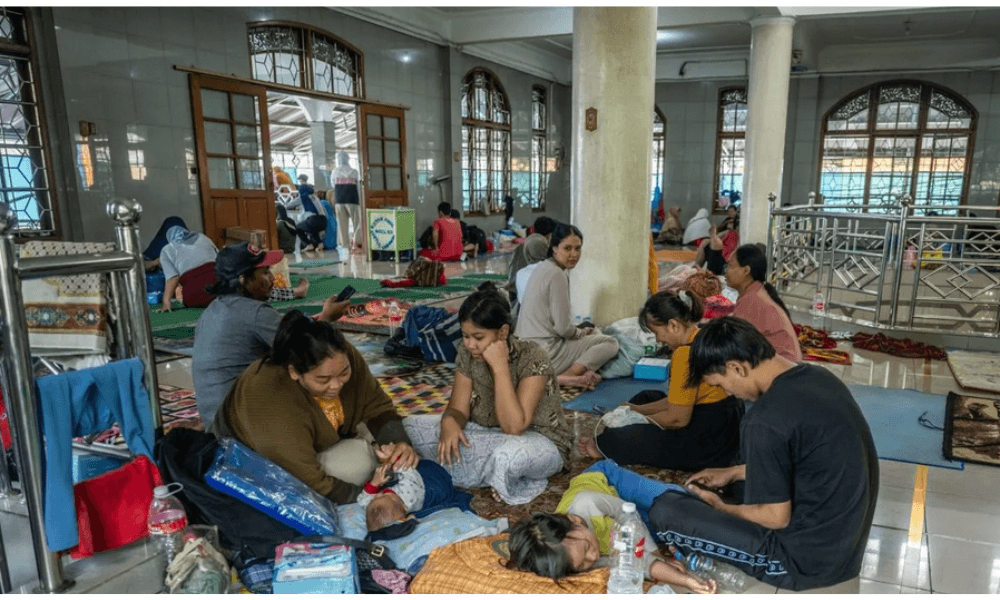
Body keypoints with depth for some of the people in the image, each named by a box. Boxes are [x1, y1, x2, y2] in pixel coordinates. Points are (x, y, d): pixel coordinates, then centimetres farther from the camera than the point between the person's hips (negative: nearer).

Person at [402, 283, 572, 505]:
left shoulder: (532, 358, -24)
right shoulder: (467, 353, -7)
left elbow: (514, 427, -30)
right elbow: (459, 409, -6)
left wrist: (500, 366, -33)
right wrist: (449, 422, -31)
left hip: (538, 442, -6)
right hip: (487, 435, 7)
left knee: (509, 455, -43)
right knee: (410, 427, -10)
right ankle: (497, 477, -13)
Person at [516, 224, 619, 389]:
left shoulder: (543, 267, 12)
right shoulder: (557, 275, -17)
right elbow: (563, 328, -17)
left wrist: (580, 330, 13)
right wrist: (582, 332, 3)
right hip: (545, 354, -9)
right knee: (610, 344, -4)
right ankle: (564, 378, -17)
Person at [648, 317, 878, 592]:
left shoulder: (765, 421, -27)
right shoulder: (819, 377, 0)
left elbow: (776, 518, -17)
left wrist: (720, 507, 1)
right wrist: (734, 472, 17)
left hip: (807, 559, -9)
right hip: (847, 542, 9)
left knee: (663, 511, -8)